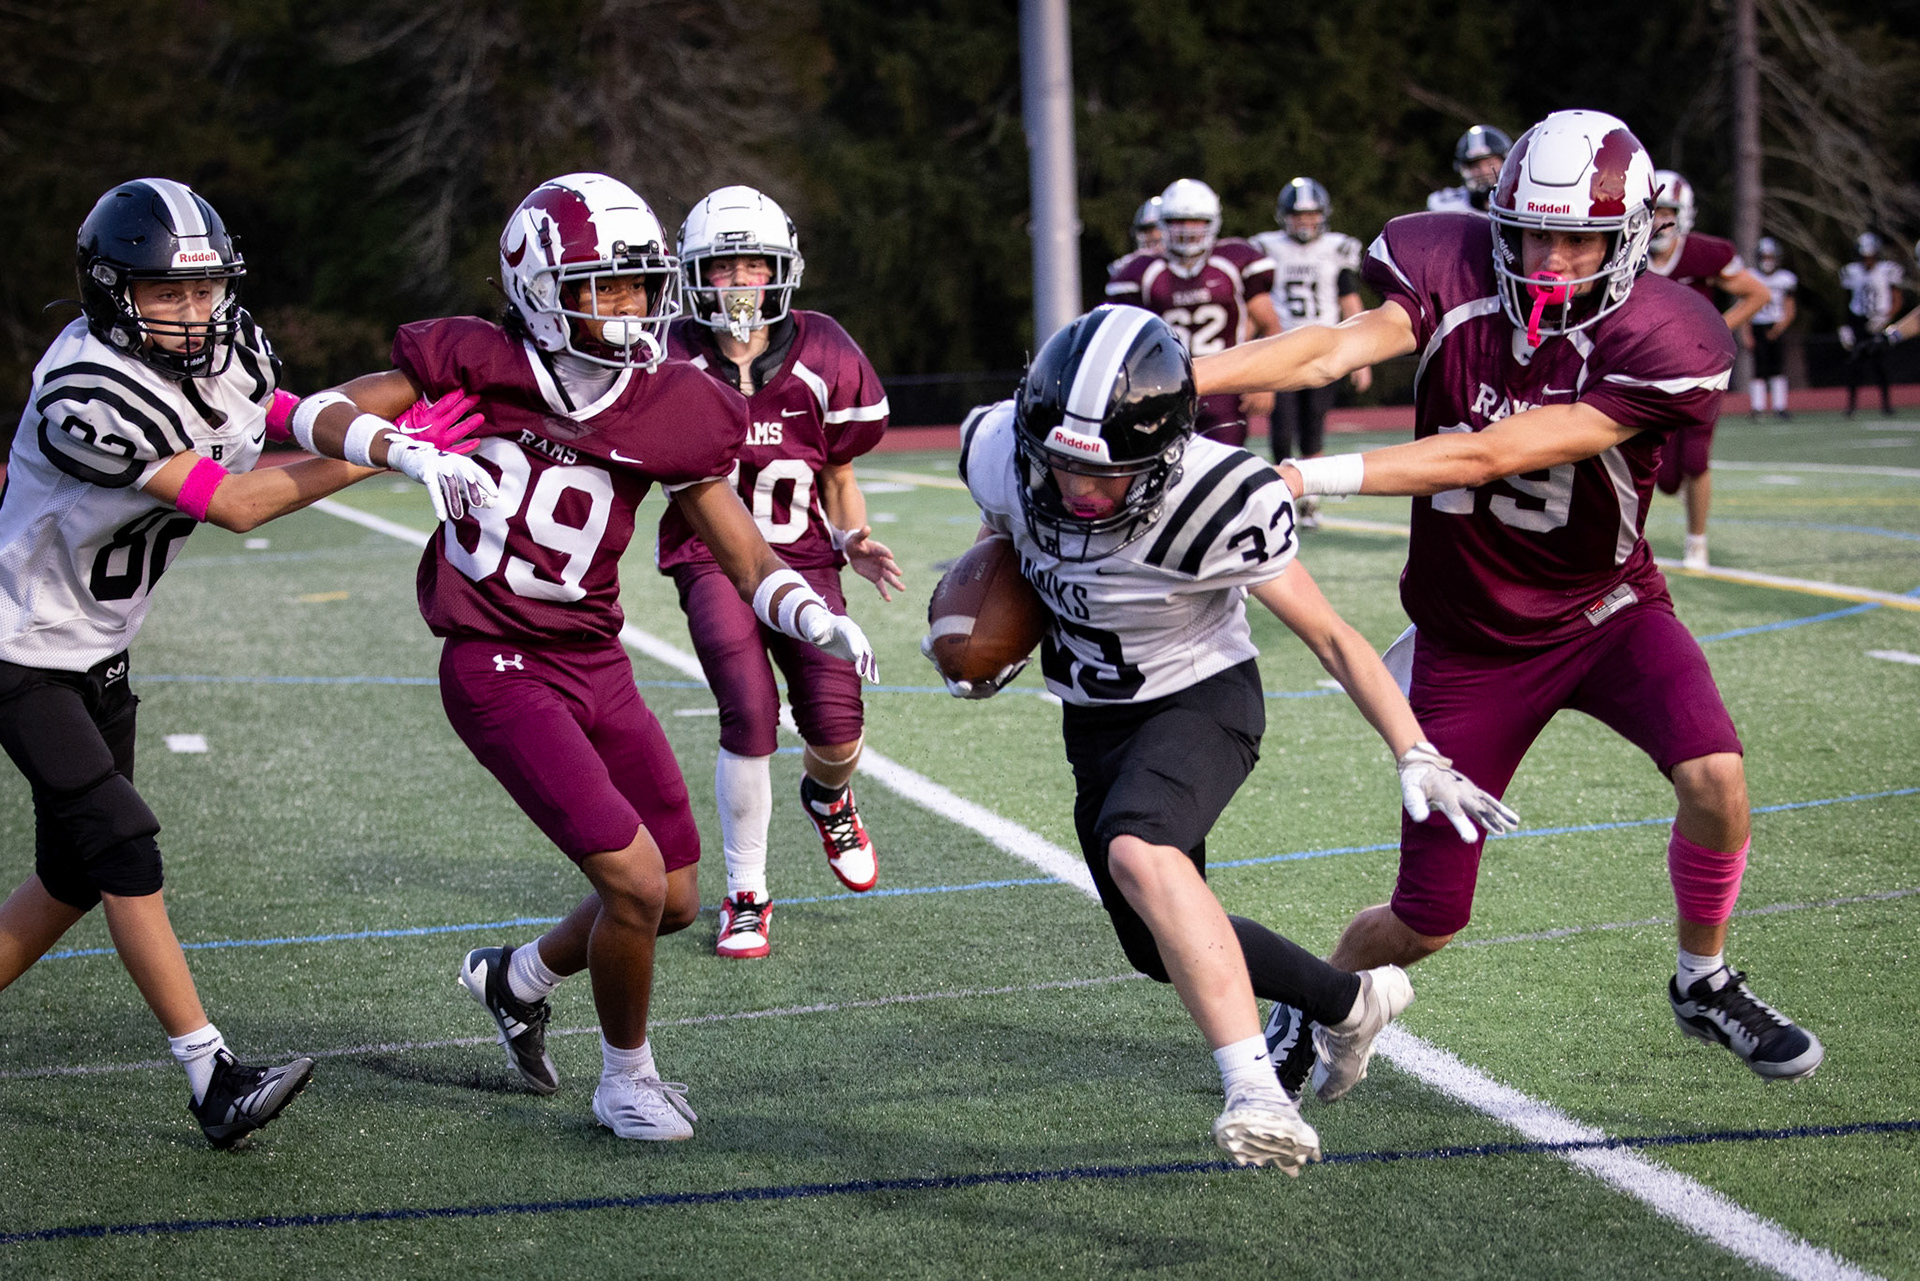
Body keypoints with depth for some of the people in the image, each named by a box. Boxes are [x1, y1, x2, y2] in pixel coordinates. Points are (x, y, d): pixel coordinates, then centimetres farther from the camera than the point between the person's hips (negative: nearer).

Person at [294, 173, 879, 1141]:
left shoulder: (670, 413, -2)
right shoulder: (482, 367, -11)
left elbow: (750, 561, 2)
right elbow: (319, 413, -9)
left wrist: (818, 621, -17)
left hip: (598, 663, 6)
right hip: (498, 670, -6)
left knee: (674, 902, 12)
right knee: (636, 883, -14)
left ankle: (519, 976, 40)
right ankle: (626, 1078, 11)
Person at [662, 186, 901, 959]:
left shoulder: (824, 360, -4)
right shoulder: (673, 364, -8)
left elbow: (840, 474, 8)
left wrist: (855, 542, -7)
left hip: (800, 554, 2)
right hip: (712, 554, -2)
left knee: (835, 723, -9)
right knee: (750, 714, -19)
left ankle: (827, 796, 33)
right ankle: (746, 898, 0)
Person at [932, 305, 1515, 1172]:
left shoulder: (1216, 501, -32)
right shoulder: (1006, 453, -20)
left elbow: (1330, 637, -19)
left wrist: (1417, 756, -22)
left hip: (1201, 700, -7)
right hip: (1097, 720, 7)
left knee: (1137, 850, -36)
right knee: (1165, 950, 16)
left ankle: (1256, 1092, -42)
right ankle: (1350, 1002, 40)